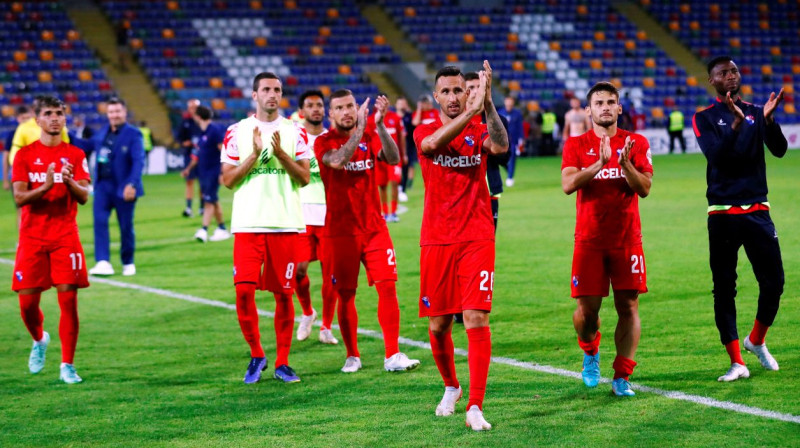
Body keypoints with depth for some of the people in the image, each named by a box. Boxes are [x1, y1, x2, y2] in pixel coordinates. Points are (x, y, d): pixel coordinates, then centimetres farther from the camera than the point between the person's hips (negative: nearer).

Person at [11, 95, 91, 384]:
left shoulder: (75, 155, 5)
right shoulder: (25, 154, 4)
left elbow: (84, 196, -5)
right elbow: (19, 197, -5)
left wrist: (69, 181, -26)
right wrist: (44, 187, -23)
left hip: (65, 237, 0)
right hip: (32, 238, 0)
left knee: (68, 298, -8)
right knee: (27, 301, -1)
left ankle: (67, 365, -2)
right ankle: (39, 341, 32)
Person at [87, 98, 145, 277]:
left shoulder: (133, 134, -9)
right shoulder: (102, 132, 9)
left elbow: (138, 161, -16)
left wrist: (132, 184, -26)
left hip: (124, 188, -4)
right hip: (103, 185, 5)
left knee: (126, 227, 6)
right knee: (100, 221, -11)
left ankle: (128, 263, 23)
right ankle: (103, 262, -16)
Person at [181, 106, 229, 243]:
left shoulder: (215, 130, -14)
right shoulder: (203, 132, 12)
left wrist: (223, 172, -21)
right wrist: (189, 168, 26)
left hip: (213, 172, -9)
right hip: (204, 172, 9)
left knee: (209, 201, -11)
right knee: (213, 201, 12)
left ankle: (204, 230, -14)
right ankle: (222, 229, 19)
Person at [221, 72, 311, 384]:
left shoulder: (294, 131, 7)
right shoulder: (237, 131, 5)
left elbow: (304, 178, 1)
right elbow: (228, 179, 1)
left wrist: (280, 153, -13)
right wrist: (255, 154, -12)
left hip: (286, 223, 1)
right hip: (247, 223, -1)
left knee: (283, 293, 2)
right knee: (244, 290, -9)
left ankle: (282, 363, 12)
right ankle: (256, 355, 10)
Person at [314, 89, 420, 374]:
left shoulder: (370, 137, 7)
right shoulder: (324, 142, -3)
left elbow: (393, 158, -11)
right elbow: (338, 161, -25)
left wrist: (379, 124, -23)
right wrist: (360, 128, -30)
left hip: (374, 227, 2)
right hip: (340, 231, -2)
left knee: (387, 286, -6)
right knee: (345, 294, 2)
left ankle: (392, 356, -4)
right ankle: (352, 356, 15)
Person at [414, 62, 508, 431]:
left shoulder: (479, 131, 5)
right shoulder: (424, 132, 4)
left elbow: (500, 146, -20)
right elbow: (435, 143, -22)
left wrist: (487, 102, -29)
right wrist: (472, 110, -34)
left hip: (476, 240, -1)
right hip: (436, 241, 1)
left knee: (476, 318, -13)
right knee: (438, 325, 8)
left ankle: (475, 407, -14)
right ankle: (451, 387, 34)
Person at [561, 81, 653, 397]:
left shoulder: (636, 143, 7)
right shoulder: (576, 145, 5)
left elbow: (645, 188, -2)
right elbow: (568, 184, -10)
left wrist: (625, 164, -18)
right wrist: (600, 163, -20)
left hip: (627, 238, 1)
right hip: (589, 239, 0)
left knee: (628, 306, -4)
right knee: (587, 308, -2)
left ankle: (621, 377, 0)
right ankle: (590, 352, 30)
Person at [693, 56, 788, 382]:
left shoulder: (756, 112, 11)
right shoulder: (705, 118, 2)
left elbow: (779, 150, -3)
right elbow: (716, 156, -15)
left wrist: (768, 119, -19)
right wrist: (736, 123, -26)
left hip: (757, 210, 2)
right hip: (722, 214, -2)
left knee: (773, 282, -1)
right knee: (724, 288, -2)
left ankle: (756, 341, 25)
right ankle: (736, 362, 3)